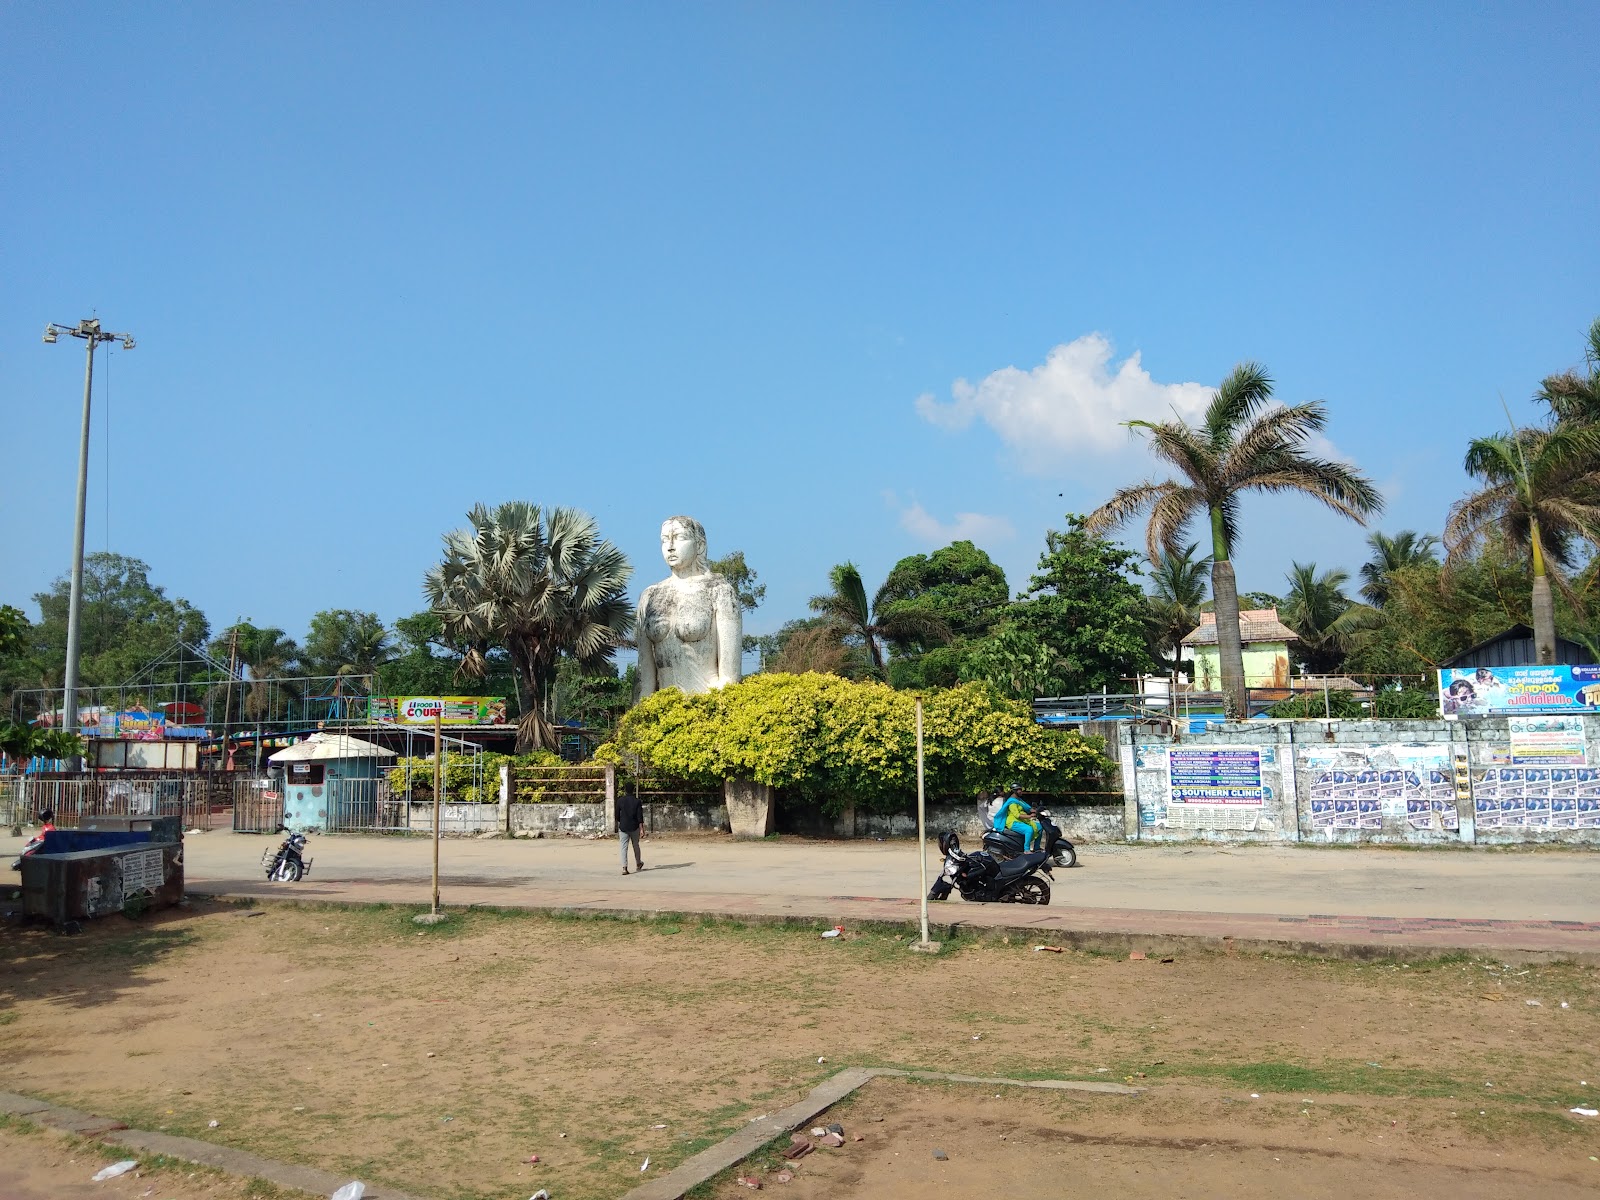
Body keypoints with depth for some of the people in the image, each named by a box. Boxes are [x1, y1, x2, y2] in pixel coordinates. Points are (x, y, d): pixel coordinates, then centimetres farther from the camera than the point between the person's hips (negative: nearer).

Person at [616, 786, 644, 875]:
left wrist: (618, 826, 21)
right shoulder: (637, 801, -5)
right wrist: (642, 828, -7)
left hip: (623, 827, -1)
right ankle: (638, 863, 35)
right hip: (634, 827, 1)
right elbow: (640, 816, -9)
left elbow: (617, 816, 5)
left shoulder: (620, 800, -3)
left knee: (623, 848, -1)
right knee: (635, 845, 19)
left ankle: (624, 868, -13)